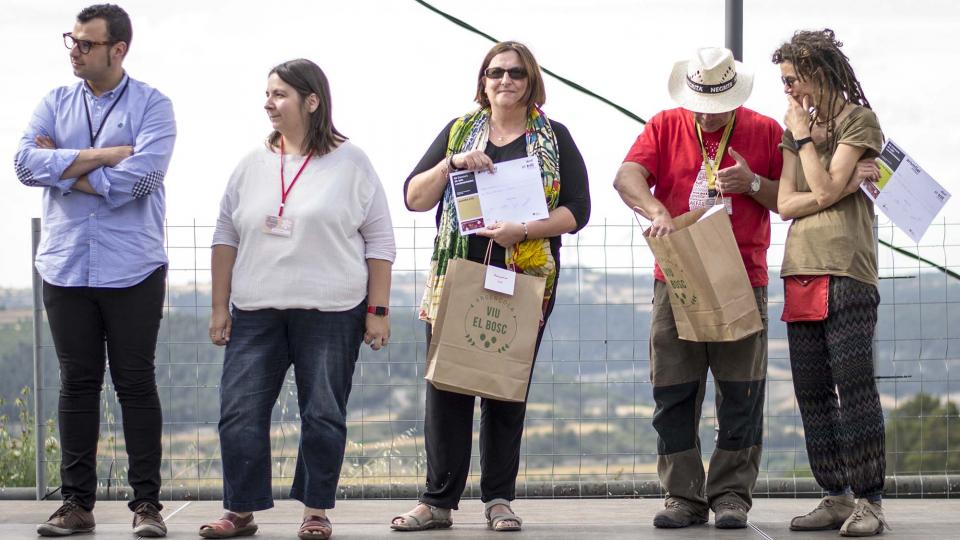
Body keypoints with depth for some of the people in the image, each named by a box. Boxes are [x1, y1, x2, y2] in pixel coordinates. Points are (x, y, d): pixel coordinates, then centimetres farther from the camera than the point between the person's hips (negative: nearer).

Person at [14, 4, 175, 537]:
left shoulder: (152, 106, -2)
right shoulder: (55, 104, 9)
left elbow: (141, 174, -18)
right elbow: (26, 163, -8)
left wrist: (65, 170, -9)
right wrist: (103, 156, -14)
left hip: (132, 269, -3)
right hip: (66, 268, 3)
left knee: (136, 384, 1)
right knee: (77, 384, 6)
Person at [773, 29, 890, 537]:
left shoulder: (859, 120, 1)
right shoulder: (796, 127, 19)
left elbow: (824, 190, -11)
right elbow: (786, 204, 7)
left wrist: (803, 134, -3)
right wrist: (844, 185, -5)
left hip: (847, 271, -7)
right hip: (801, 269, 7)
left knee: (854, 384, -10)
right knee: (812, 392, 4)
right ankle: (836, 497, 9)